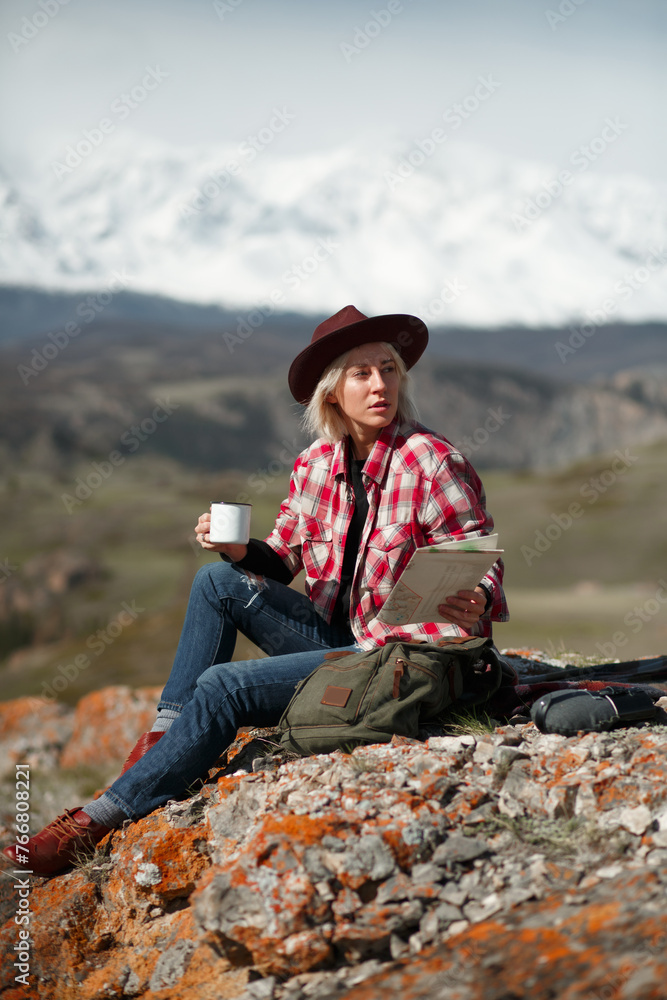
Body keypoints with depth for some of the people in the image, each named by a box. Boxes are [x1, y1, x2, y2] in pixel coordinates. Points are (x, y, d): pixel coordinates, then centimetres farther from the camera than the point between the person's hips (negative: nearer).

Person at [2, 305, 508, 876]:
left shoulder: (432, 461, -14)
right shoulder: (316, 466, 3)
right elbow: (281, 559, 12)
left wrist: (473, 604, -35)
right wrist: (241, 550, -11)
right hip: (335, 633, 7)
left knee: (222, 686, -18)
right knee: (218, 581, -7)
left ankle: (104, 818, -9)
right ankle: (167, 738, -5)